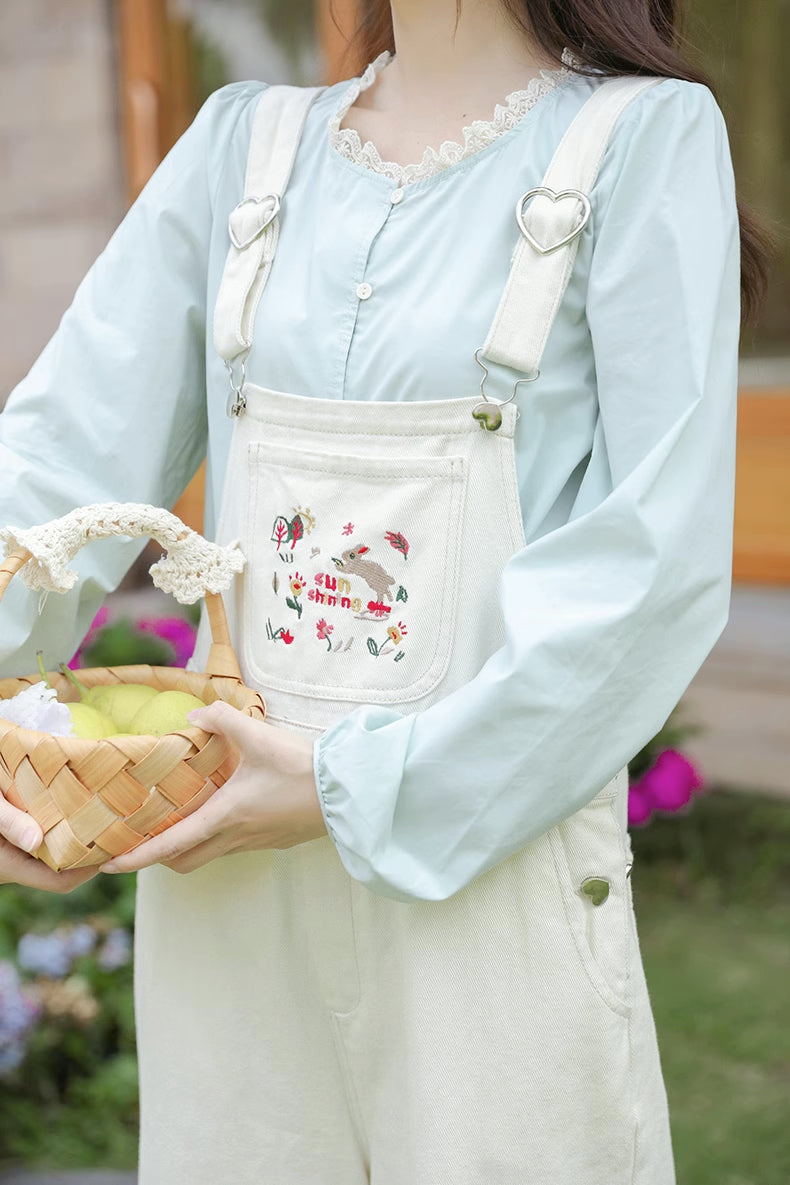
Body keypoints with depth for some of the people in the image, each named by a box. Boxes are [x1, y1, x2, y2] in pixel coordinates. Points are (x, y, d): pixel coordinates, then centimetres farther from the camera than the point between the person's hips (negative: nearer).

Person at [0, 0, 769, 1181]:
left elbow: (662, 560, -13)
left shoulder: (649, 136, -5)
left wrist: (366, 791, -16)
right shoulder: (242, 143, 9)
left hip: (490, 858, -3)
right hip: (224, 863, 4)